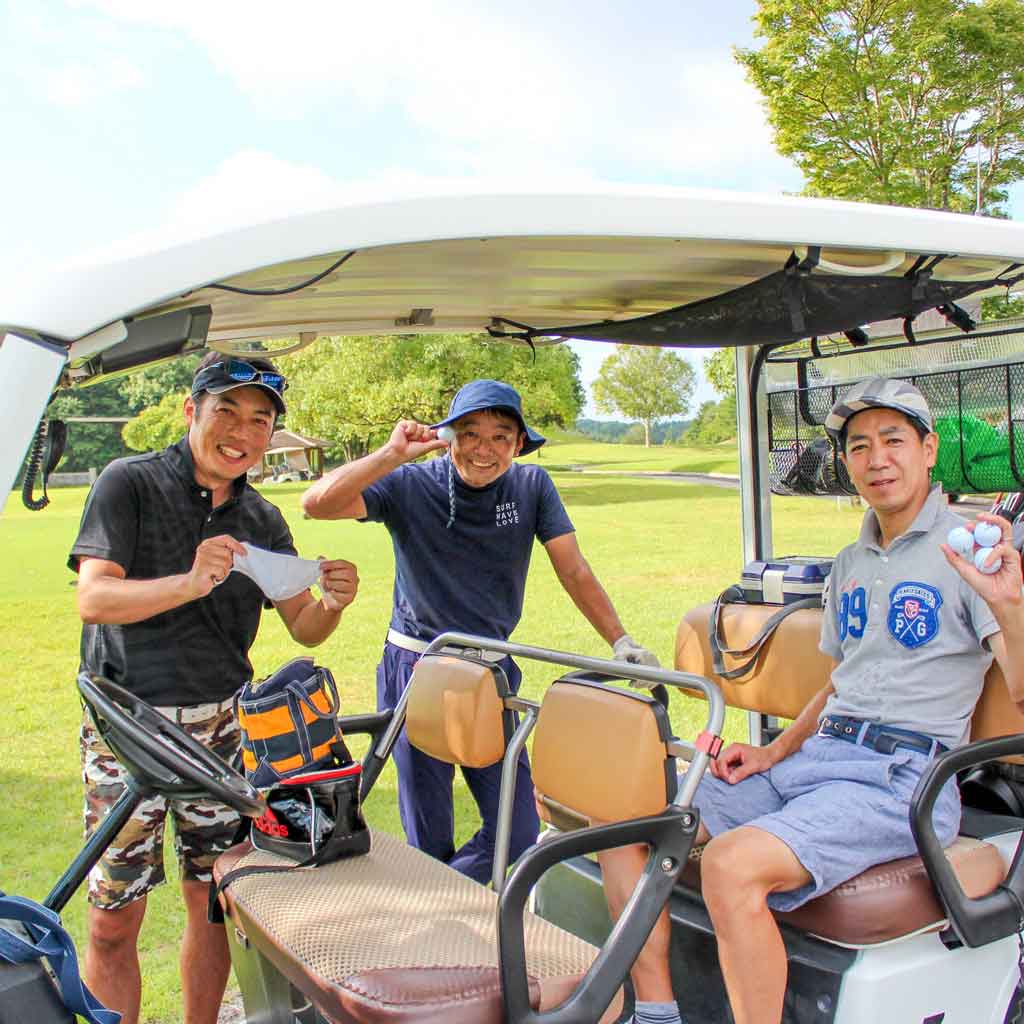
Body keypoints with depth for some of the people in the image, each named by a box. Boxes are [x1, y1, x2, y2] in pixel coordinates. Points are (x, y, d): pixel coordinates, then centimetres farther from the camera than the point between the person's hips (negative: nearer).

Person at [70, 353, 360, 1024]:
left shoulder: (263, 521, 7)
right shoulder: (130, 483, -6)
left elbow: (303, 629, 7)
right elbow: (94, 599, -17)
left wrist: (332, 603, -16)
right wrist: (189, 583, -34)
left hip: (222, 725, 4)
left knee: (213, 905, 10)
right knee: (114, 920, 0)